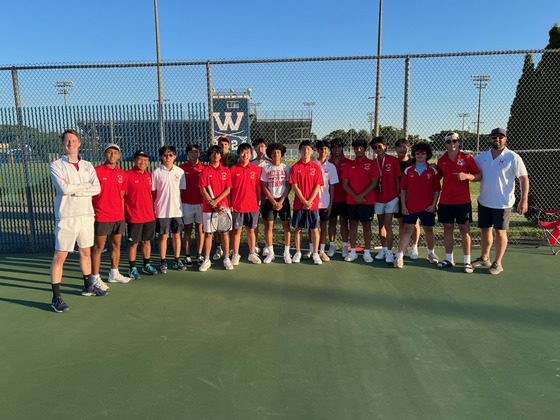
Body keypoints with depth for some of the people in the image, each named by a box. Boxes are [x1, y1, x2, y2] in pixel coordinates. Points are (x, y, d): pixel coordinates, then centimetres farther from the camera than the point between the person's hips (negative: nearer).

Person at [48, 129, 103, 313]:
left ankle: (88, 286, 30)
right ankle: (56, 297, 4)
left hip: (86, 214, 5)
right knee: (60, 256, -2)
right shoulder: (56, 165, -2)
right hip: (66, 216, -5)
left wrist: (74, 190, -13)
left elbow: (97, 188, -4)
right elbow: (64, 188, -17)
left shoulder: (88, 166, 10)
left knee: (86, 252, 16)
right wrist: (85, 185, -6)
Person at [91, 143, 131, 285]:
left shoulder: (122, 175, 9)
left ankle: (114, 274, 27)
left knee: (116, 245, 13)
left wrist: (123, 216, 13)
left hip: (118, 217, 6)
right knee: (98, 248, 1)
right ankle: (95, 278, 8)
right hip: (102, 217, -5)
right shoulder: (97, 171, -6)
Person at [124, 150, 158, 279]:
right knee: (133, 243, 4)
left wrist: (152, 209, 14)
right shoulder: (127, 175, -9)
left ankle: (147, 265, 26)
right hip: (134, 217, -5)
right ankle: (133, 268, 15)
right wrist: (123, 214, -12)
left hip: (149, 216, 5)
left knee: (147, 241, 14)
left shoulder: (149, 175, 9)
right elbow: (122, 196, -9)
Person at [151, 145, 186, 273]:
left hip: (177, 209, 2)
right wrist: (154, 207, -5)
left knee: (176, 235, 10)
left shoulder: (180, 171, 3)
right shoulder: (156, 172, -1)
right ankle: (163, 262, 15)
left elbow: (182, 190, 6)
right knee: (163, 236, 5)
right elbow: (153, 192, 1)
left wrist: (181, 205, 1)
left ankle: (177, 261, 21)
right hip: (162, 210, -2)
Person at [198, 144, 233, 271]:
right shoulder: (205, 171, 0)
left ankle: (226, 259, 14)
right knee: (208, 233, 4)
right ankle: (206, 260, 12)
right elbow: (202, 191, -5)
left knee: (224, 232, 5)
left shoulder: (226, 171, 6)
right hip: (208, 208, -1)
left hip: (223, 206, 1)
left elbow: (228, 189, 0)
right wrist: (212, 204, -12)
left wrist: (216, 201, -11)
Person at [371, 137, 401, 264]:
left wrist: (398, 194, -5)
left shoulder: (393, 160, -4)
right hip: (378, 198, 4)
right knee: (381, 225, 12)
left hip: (391, 198, -4)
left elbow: (397, 179, -2)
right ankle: (384, 249, 24)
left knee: (388, 225, -7)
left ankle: (389, 252, -2)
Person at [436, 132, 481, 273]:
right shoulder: (441, 160, 6)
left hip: (463, 201, -3)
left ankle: (467, 261, 6)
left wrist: (466, 176, -18)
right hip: (445, 201, 3)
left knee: (464, 229, 1)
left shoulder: (467, 158, -3)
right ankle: (449, 259, 17)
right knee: (447, 229, 7)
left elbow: (479, 176, -2)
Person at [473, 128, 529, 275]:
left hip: (503, 203, -4)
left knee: (500, 231, 5)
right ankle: (484, 258, 30)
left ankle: (497, 263, 17)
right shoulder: (482, 157, 3)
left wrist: (523, 200, -15)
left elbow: (524, 178, -9)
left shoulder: (513, 157, -9)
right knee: (485, 230, 14)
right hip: (484, 201, 4)